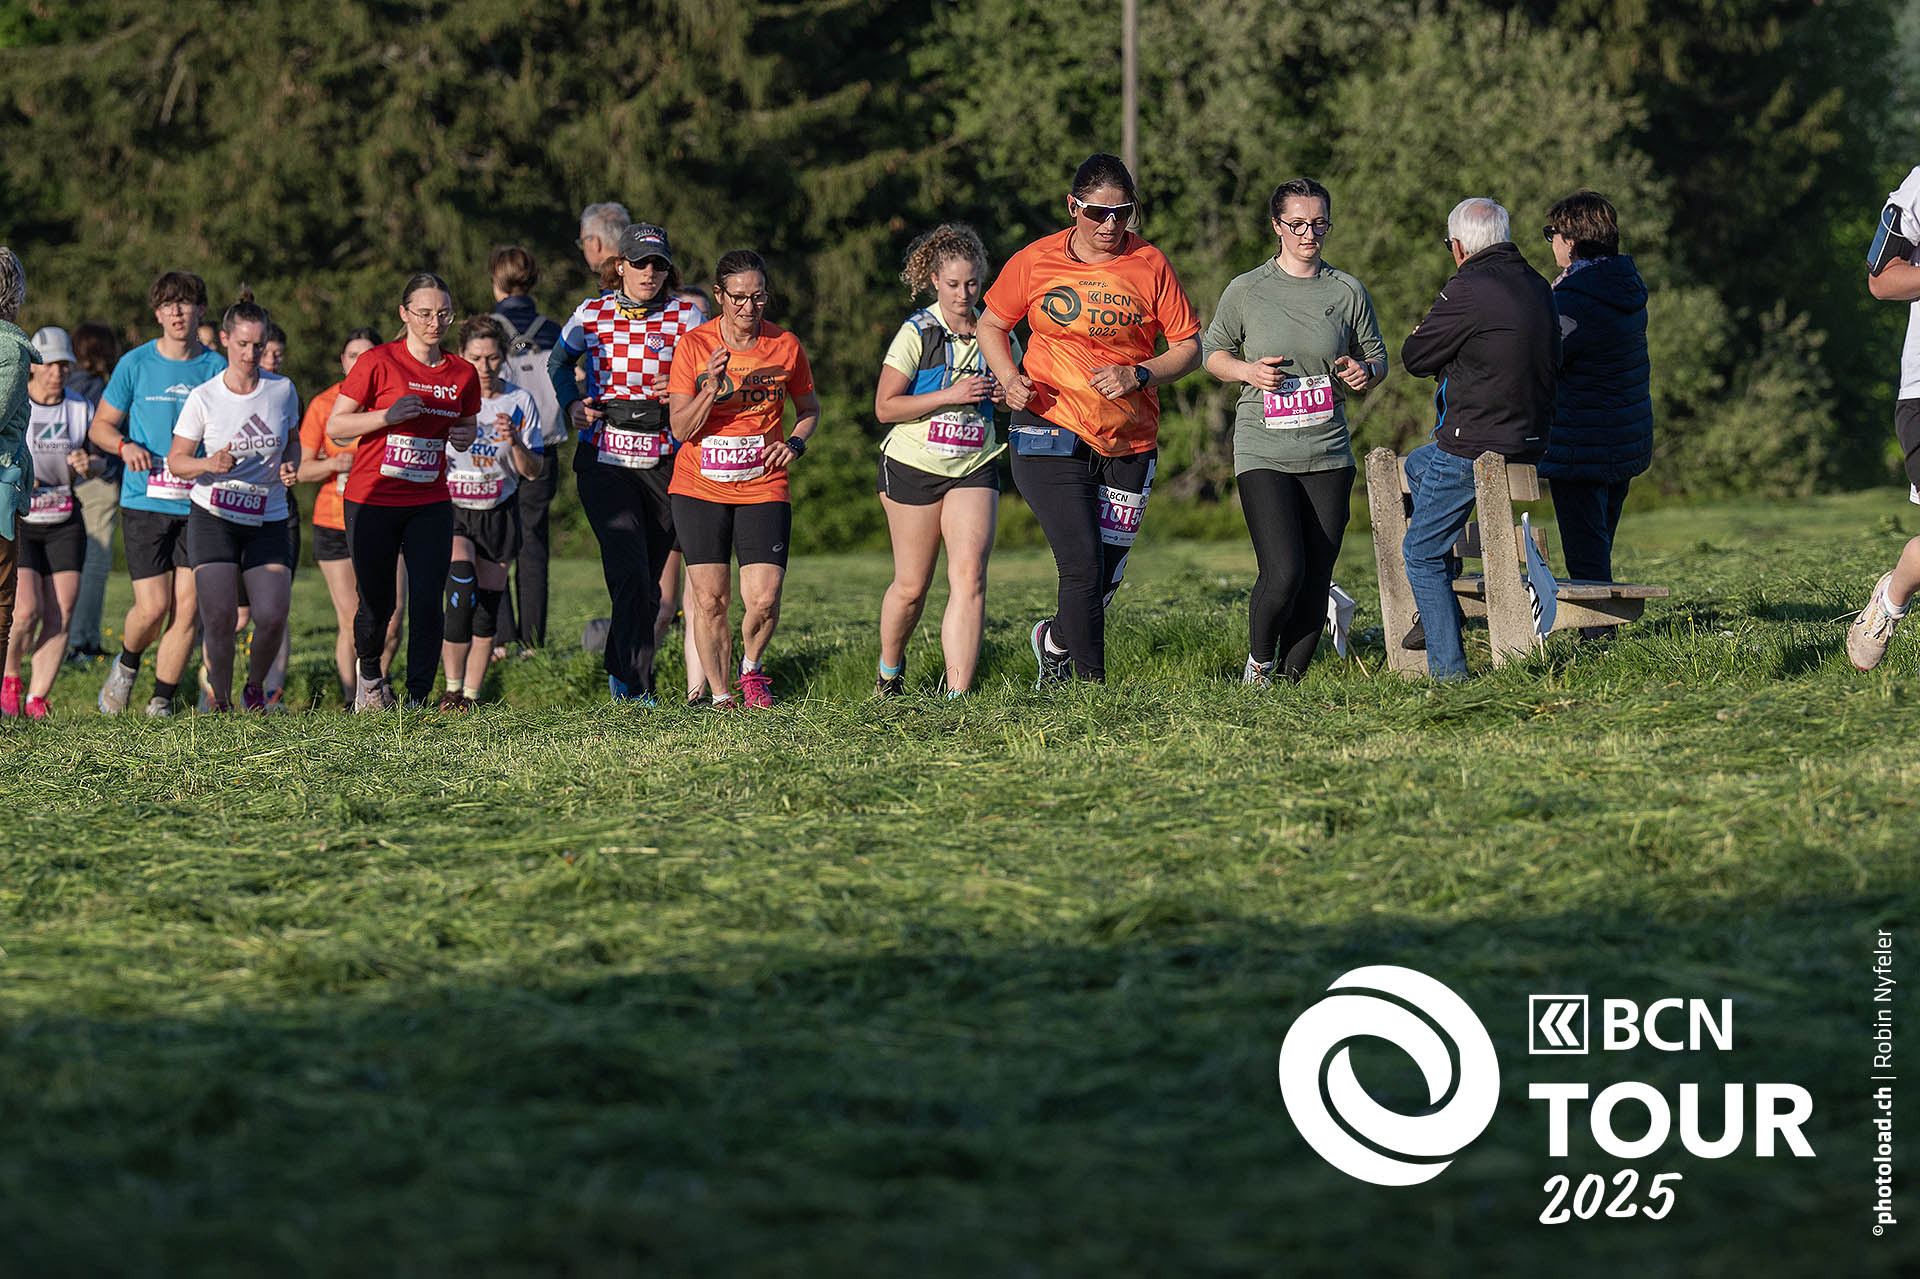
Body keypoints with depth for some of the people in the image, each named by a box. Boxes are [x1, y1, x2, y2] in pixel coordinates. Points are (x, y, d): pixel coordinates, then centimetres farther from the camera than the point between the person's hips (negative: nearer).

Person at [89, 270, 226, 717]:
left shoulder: (217, 368, 5)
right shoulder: (135, 364, 3)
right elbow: (100, 425, 11)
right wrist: (124, 446, -10)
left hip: (199, 506, 1)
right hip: (145, 503, -1)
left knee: (187, 608, -5)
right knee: (152, 607, -7)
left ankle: (162, 699, 6)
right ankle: (127, 664, 24)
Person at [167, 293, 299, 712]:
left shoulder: (282, 390, 1)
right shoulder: (203, 398, -6)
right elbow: (176, 460, 0)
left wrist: (290, 466, -4)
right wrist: (210, 464, -21)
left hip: (269, 522, 2)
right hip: (213, 519, -2)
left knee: (272, 617, -12)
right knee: (219, 617, -12)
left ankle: (255, 689, 15)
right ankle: (220, 704, 7)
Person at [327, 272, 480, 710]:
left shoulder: (462, 374, 5)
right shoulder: (378, 363, -7)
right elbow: (335, 427, -6)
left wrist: (464, 436, -1)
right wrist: (387, 416, -20)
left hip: (430, 505, 3)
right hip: (372, 503, -3)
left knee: (427, 604, -10)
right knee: (378, 604, 4)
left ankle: (417, 701, -3)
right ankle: (369, 673, 34)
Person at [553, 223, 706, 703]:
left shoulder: (686, 318, 2)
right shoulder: (590, 315, 4)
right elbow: (559, 363, 21)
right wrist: (571, 403, 4)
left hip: (664, 461, 2)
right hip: (605, 461, -1)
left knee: (646, 583, 7)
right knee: (629, 572, -17)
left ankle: (618, 671, 27)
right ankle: (636, 688, -17)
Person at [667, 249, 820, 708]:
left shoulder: (785, 345, 0)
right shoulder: (694, 346, -5)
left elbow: (809, 409, 16)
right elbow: (682, 429, -6)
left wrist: (794, 443, -4)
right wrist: (711, 387, -22)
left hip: (764, 488, 1)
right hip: (700, 488, -1)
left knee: (764, 600, -12)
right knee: (710, 599, -6)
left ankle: (751, 668, 18)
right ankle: (720, 697, 9)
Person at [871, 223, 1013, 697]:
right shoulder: (918, 332, -8)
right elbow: (885, 407, -11)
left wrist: (1005, 394, -2)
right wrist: (951, 395, -19)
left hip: (974, 467, 2)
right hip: (914, 465, -2)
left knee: (969, 577, -15)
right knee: (911, 586, 6)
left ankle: (958, 696, -17)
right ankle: (889, 672, 34)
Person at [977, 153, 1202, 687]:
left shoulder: (1150, 265, 1)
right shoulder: (1034, 262, 0)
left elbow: (1189, 347, 5)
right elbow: (991, 325, 13)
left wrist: (1138, 375, -13)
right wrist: (1010, 378, -6)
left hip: (1129, 443, 2)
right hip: (1052, 435, -2)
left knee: (1105, 579, 7)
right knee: (1084, 567, -16)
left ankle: (1055, 641, 37)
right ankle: (1092, 683, -5)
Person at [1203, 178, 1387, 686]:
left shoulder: (1347, 292, 6)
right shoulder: (1246, 291, 1)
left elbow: (1377, 356, 17)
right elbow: (1213, 352, 12)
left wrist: (1365, 372, -6)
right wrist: (1246, 370, -8)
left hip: (1329, 454, 3)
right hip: (1264, 453, -3)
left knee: (1315, 583, 2)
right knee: (1283, 575, -17)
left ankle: (1290, 681, 16)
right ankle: (1258, 664, 8)